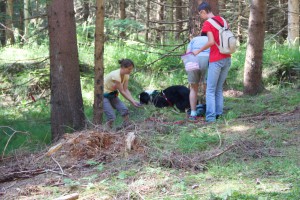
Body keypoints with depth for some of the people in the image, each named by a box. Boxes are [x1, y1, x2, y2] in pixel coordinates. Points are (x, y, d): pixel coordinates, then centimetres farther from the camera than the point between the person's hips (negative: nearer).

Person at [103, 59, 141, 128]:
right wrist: (132, 101, -23)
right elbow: (122, 92, -25)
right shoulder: (116, 75, -30)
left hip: (112, 95, 7)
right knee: (111, 117, -18)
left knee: (125, 110, -12)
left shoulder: (126, 75, -5)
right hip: (104, 95, -7)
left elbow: (126, 90, -6)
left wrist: (133, 101, -19)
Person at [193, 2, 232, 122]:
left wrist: (199, 51, -9)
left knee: (210, 90, -1)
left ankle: (210, 117, -5)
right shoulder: (222, 20, 11)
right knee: (219, 89, 14)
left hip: (216, 60, -7)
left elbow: (211, 42, -21)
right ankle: (218, 113, 10)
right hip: (227, 59, 7)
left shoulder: (207, 24, -11)